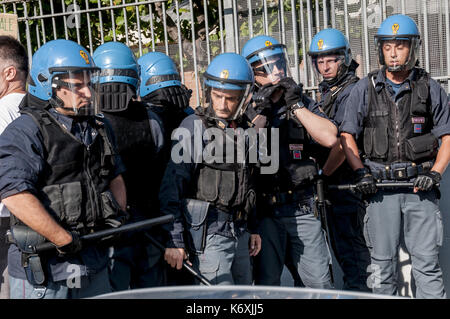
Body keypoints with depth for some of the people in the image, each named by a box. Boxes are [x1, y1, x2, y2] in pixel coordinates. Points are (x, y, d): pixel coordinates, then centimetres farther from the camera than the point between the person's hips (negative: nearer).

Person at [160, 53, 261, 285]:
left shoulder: (243, 129, 11)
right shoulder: (195, 126, -11)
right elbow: (171, 186, -15)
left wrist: (253, 228, 21)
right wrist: (174, 240, -19)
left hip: (238, 232, 7)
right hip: (207, 232, -7)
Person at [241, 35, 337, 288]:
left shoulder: (302, 103, 11)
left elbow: (330, 138, -6)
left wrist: (295, 105, -6)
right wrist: (260, 110, -14)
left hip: (302, 208, 3)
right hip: (264, 210, -2)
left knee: (319, 282, 8)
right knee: (266, 284, 3)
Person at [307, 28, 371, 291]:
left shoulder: (351, 92, -13)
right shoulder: (327, 92, 17)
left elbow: (344, 142, -20)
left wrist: (322, 174, -14)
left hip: (347, 179, -10)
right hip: (333, 182, 10)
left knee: (350, 245, -5)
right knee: (339, 245, 18)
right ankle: (355, 287, 29)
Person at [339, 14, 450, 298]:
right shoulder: (364, 89, 6)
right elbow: (347, 136, 5)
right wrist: (361, 173, -7)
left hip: (420, 186, 0)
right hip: (380, 187, 0)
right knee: (382, 264, 7)